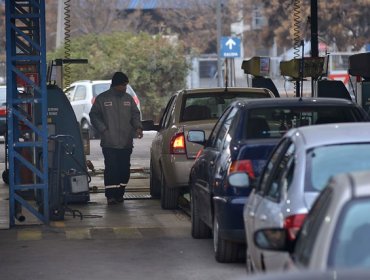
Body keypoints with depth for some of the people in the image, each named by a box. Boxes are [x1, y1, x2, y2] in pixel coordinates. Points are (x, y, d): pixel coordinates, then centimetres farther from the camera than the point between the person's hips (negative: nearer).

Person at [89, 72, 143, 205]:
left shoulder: (128, 99, 12)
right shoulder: (102, 99, 1)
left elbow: (135, 114, 17)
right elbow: (94, 116, 3)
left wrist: (138, 126, -2)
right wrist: (103, 129, -9)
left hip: (126, 143, 4)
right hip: (109, 143, -4)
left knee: (124, 169, 5)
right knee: (111, 169, -10)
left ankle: (119, 194, 16)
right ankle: (110, 195, -8)